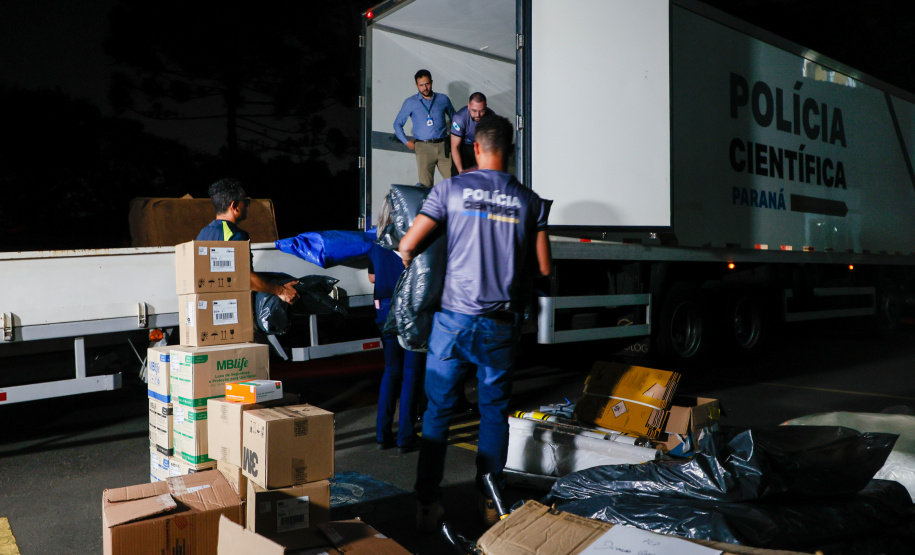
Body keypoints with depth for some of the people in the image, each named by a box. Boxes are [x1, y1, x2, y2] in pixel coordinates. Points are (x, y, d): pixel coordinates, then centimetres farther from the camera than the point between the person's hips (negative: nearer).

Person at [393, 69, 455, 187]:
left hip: (443, 146, 2)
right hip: (423, 147, -1)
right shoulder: (410, 102, 9)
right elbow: (397, 124, 16)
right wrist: (406, 142, 5)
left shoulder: (443, 99, 13)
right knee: (425, 185, -9)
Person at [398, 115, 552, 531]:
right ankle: (489, 502, 20)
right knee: (494, 411, 14)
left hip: (455, 316, -1)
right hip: (502, 321, 2)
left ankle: (428, 504, 11)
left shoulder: (452, 188, -1)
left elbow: (407, 246, -3)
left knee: (438, 409, 9)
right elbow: (544, 267, 6)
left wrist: (409, 263, 18)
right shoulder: (529, 200, 3)